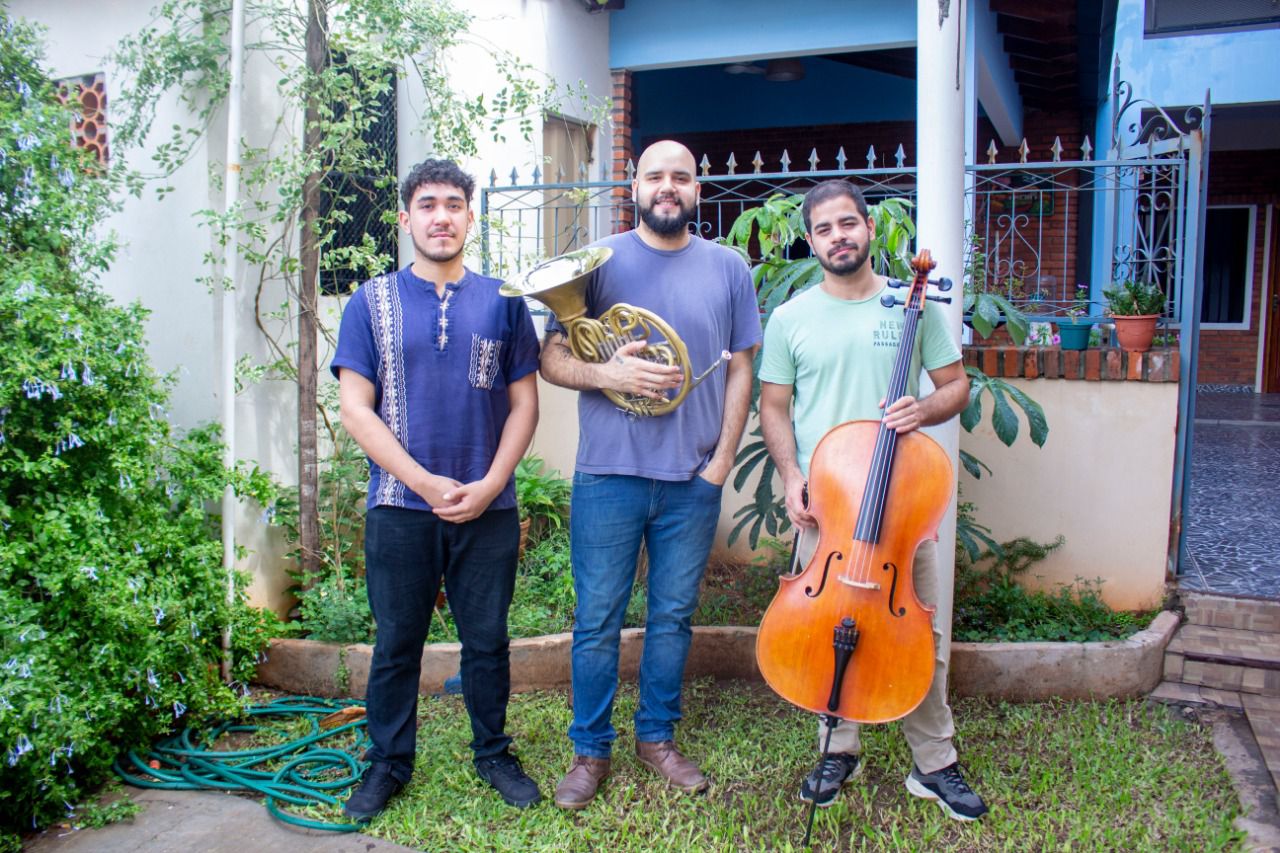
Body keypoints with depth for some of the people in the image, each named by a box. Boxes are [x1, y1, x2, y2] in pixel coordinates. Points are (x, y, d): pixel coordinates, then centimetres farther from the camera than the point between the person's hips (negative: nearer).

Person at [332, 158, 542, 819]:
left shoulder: (503, 301, 5)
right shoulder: (372, 302, 2)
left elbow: (524, 401, 4)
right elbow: (355, 408, -4)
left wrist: (489, 485, -9)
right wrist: (426, 483, -12)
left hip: (488, 509, 1)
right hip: (400, 508, 0)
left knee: (487, 641, 12)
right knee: (396, 644, 11)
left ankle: (494, 754, 30)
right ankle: (388, 763, 29)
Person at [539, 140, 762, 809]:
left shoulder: (727, 268, 6)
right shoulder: (600, 260, 1)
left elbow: (740, 369, 8)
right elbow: (552, 358, 0)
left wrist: (722, 460, -1)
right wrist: (606, 373, -20)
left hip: (694, 479, 2)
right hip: (608, 476, -1)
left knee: (673, 615, 13)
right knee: (598, 620, 6)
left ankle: (657, 736, 31)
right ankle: (590, 749, 22)